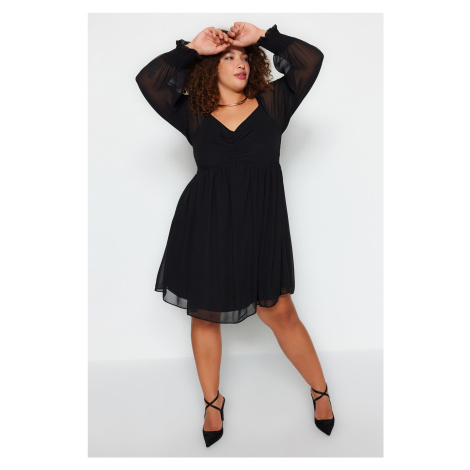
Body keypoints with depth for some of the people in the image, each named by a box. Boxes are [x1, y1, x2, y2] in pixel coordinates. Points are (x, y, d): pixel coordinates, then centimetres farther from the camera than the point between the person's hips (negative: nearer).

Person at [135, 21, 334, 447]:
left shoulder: (272, 104, 9)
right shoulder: (193, 113, 8)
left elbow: (310, 60, 4)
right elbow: (148, 79, 2)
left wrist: (262, 37, 6)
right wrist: (193, 48, 3)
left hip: (260, 225, -1)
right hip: (205, 226, 1)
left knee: (280, 313, 3)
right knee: (204, 314, 11)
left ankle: (320, 391, 28)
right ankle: (213, 402, 34)